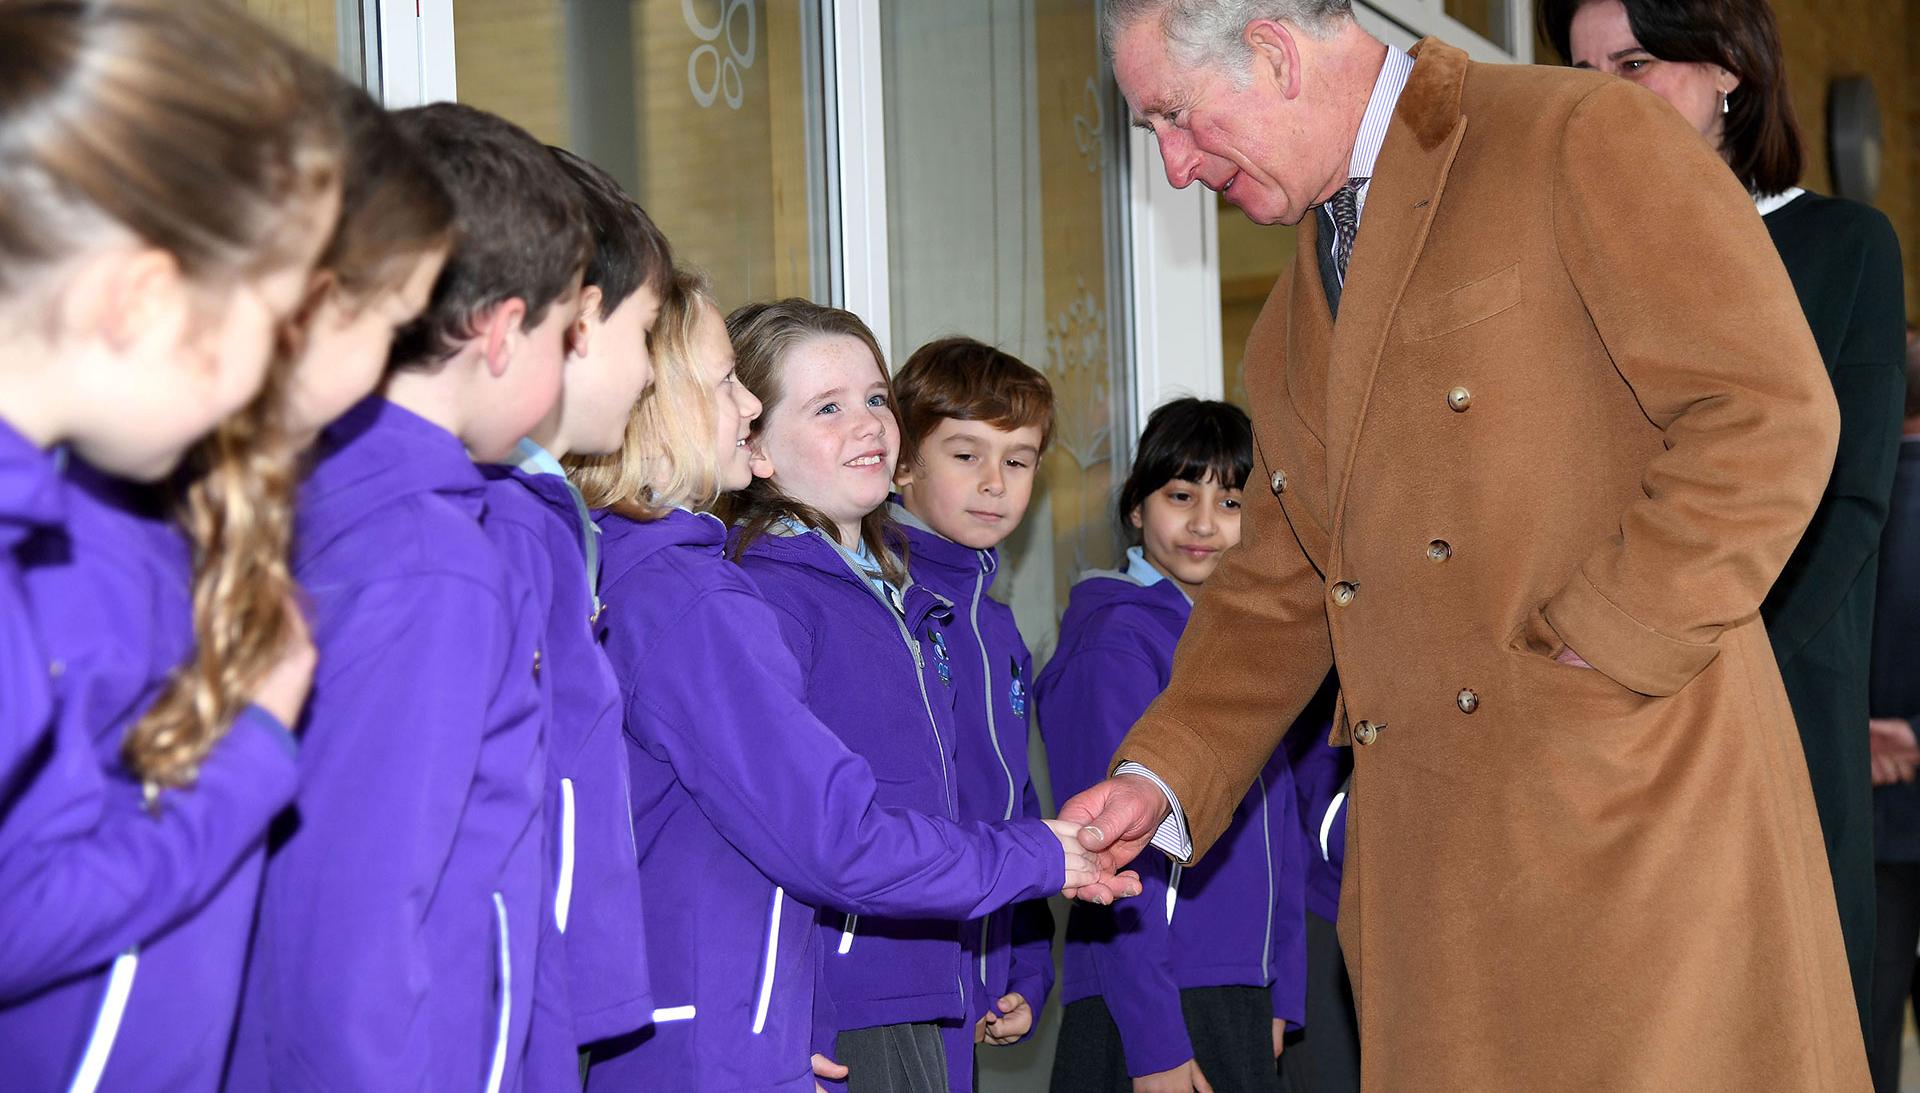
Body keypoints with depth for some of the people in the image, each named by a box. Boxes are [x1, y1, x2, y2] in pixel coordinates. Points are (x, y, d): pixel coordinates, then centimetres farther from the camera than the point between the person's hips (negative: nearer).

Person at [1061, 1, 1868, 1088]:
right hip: (1431, 865, 7)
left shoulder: (1581, 139, -5)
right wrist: (1158, 776, 8)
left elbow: (1770, 414, -13)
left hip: (1631, 813, -7)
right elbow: (1281, 590, 22)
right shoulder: (1295, 324, 21)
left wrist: (1591, 645, -16)